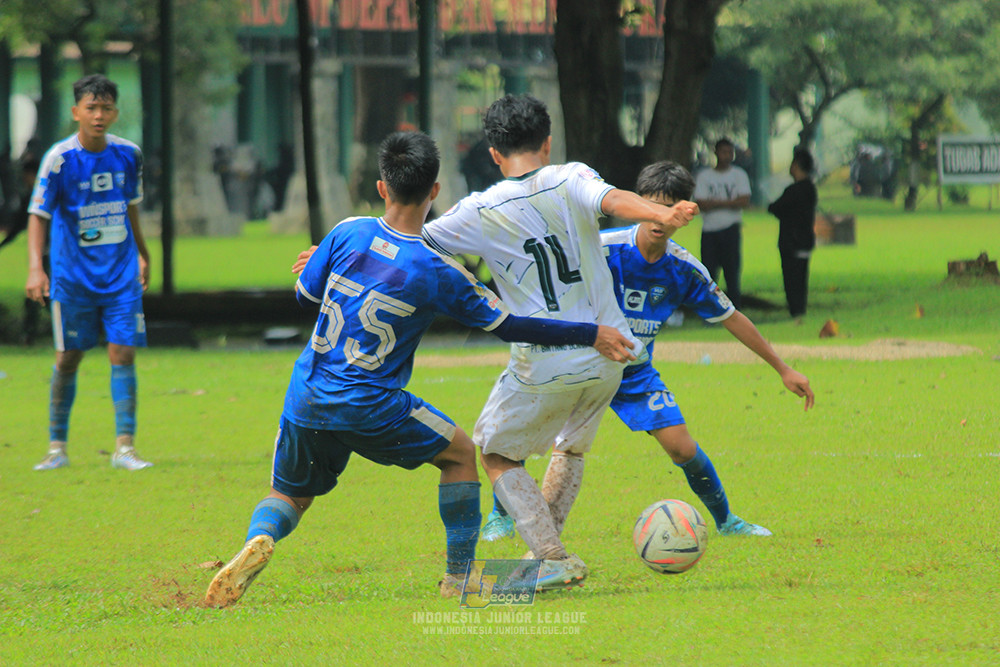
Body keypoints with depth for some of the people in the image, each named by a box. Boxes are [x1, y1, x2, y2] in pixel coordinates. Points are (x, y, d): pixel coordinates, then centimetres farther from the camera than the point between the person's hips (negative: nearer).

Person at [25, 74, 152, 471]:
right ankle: (57, 447, 15)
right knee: (68, 359, 4)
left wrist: (142, 254, 25)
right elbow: (38, 215, -13)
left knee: (123, 354, -6)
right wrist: (35, 269, -24)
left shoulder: (128, 154, 0)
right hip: (73, 275, -2)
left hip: (121, 274, 2)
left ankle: (124, 448, -4)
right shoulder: (60, 159, -12)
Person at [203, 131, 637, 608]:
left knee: (288, 497, 21)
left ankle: (258, 541, -14)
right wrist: (591, 335, 2)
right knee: (461, 454, 20)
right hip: (371, 407, -3)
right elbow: (509, 327, -6)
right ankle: (459, 577, 19)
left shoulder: (348, 234, -4)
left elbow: (305, 295, 10)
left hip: (306, 400, 3)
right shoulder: (438, 269, -12)